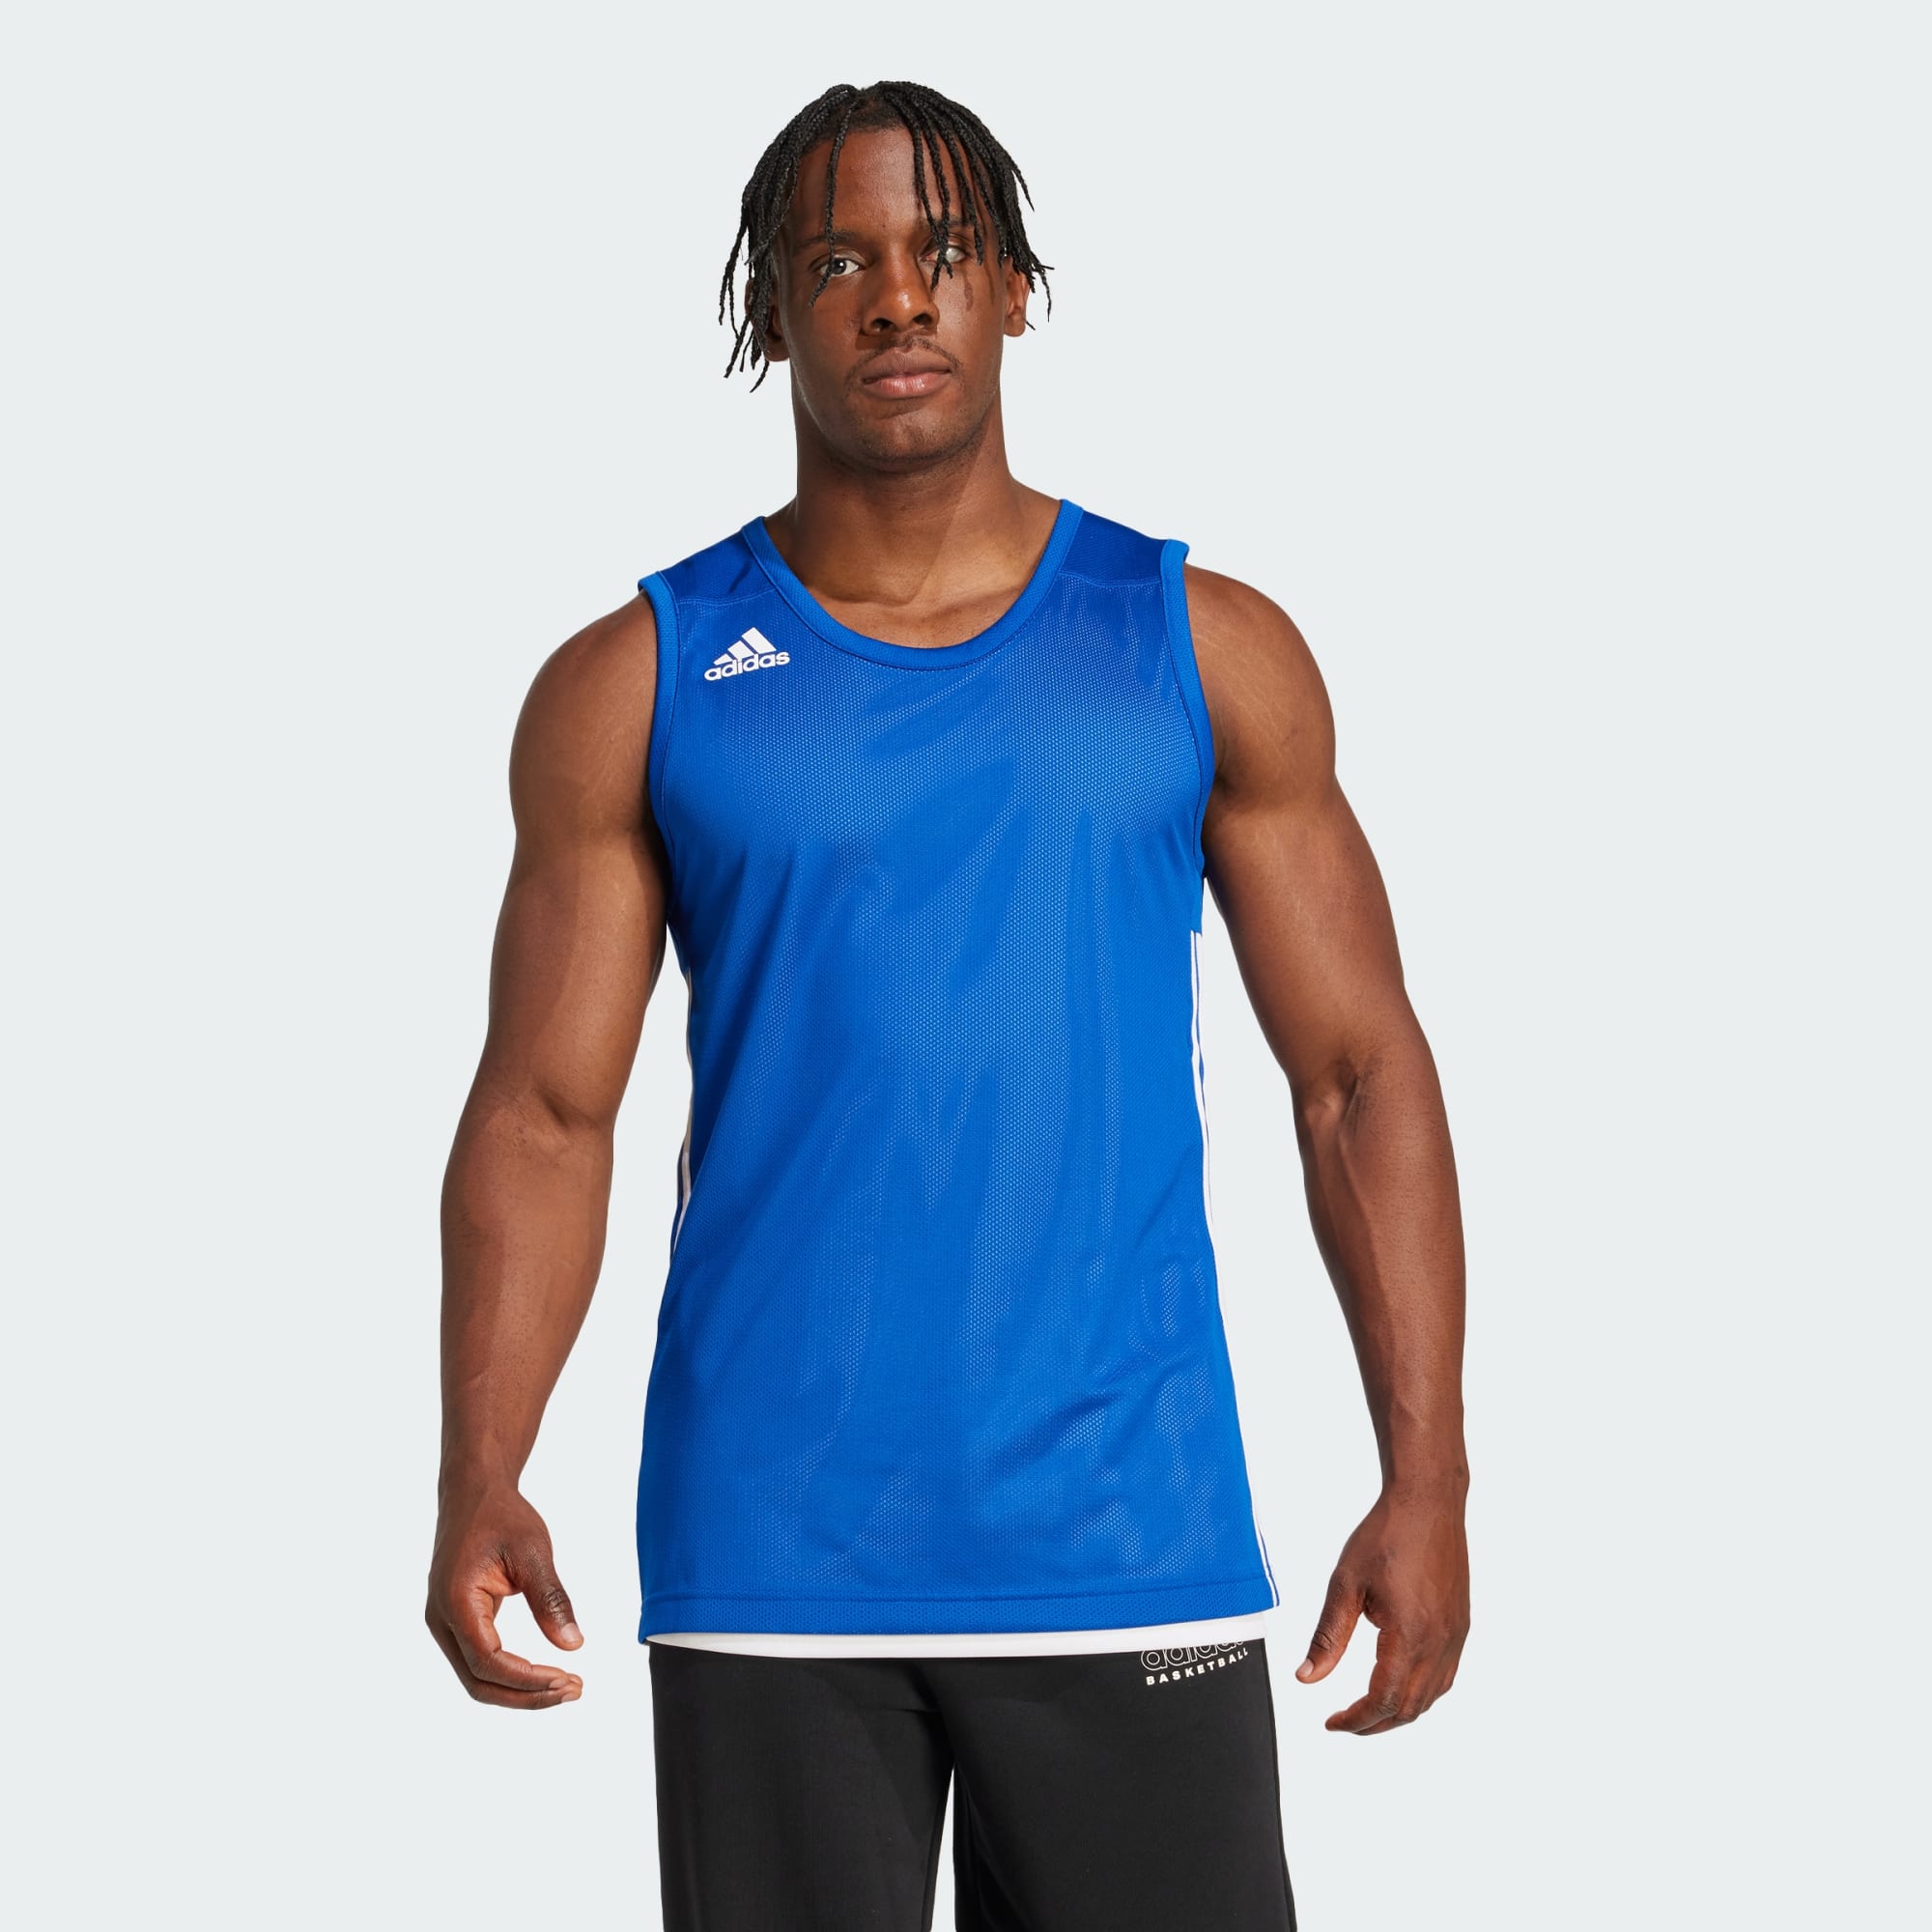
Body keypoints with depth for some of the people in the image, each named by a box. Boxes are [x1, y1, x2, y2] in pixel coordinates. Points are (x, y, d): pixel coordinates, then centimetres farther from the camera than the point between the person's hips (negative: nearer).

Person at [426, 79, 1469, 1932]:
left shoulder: (1206, 652, 6)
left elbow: (1358, 1074, 6)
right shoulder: (636, 687, 5)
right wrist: (478, 1490, -10)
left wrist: (1427, 1482, -2)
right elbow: (544, 1112, 3)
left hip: (1127, 1545, 0)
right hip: (768, 1559, 0)